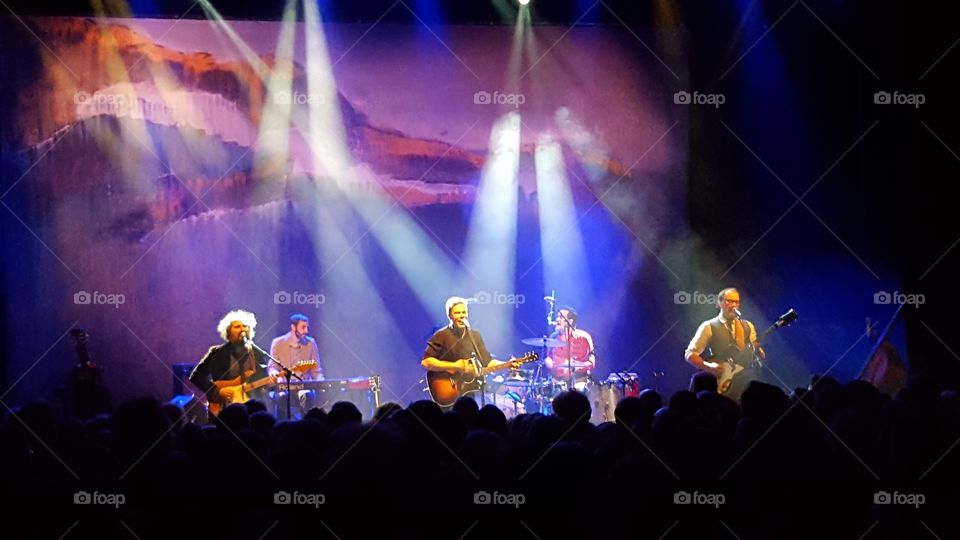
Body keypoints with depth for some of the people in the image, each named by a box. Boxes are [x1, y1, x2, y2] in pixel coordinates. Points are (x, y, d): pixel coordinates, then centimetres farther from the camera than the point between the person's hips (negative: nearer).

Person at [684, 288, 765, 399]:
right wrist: (709, 367, -17)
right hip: (723, 385, -3)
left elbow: (762, 356, 11)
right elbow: (689, 354, -3)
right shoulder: (709, 327, 2)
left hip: (747, 382, 3)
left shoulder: (748, 326, 15)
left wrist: (758, 349, -12)